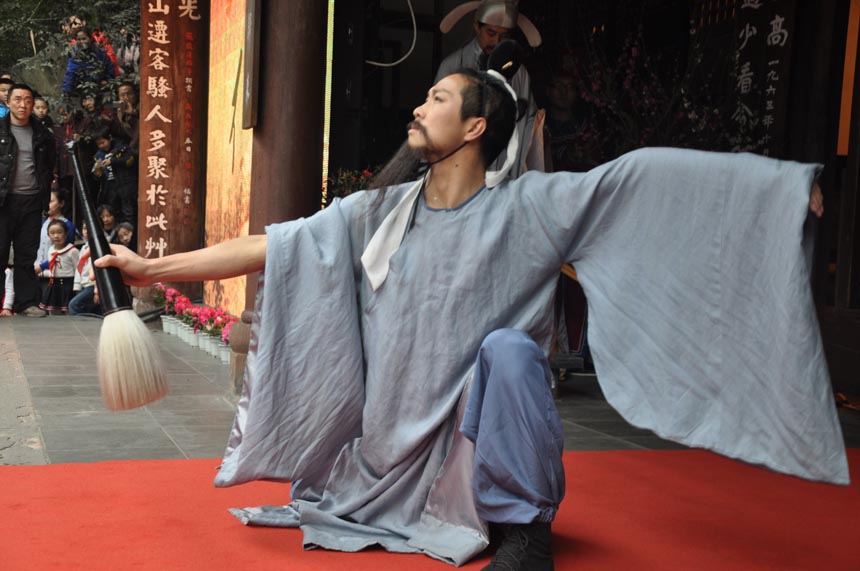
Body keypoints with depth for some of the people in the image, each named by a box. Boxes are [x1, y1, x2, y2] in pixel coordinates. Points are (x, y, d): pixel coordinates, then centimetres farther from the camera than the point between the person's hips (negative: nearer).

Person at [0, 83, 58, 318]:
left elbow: (49, 167, 17)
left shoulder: (43, 135, 11)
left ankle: (26, 302, 12)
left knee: (27, 254, 7)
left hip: (31, 201, 3)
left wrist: (45, 197, 7)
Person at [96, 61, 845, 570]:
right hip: (396, 456, 4)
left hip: (481, 451, -3)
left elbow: (639, 177, -16)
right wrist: (154, 268, -2)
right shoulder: (380, 212, 2)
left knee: (508, 346, -29)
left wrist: (779, 180, -23)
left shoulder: (526, 206, -8)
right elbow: (270, 247, 1)